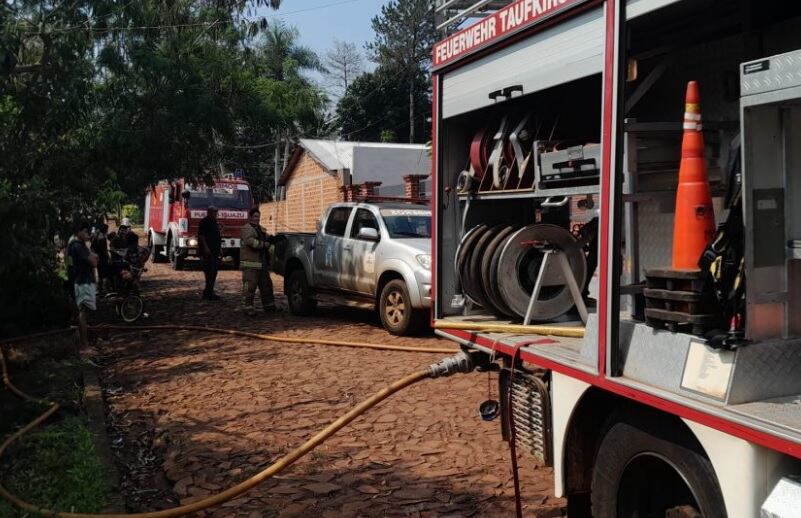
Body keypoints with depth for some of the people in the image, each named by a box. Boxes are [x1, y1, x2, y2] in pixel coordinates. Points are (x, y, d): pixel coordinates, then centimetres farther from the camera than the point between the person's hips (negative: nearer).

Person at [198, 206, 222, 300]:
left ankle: (209, 292, 14)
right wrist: (205, 248, -22)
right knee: (209, 272, -12)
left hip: (215, 251, 10)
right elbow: (201, 235, -16)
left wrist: (220, 248, 20)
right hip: (208, 252, -10)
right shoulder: (204, 222, -8)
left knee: (214, 272, 9)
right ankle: (208, 293, -13)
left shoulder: (215, 222, 20)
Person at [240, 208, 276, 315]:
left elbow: (266, 240, 23)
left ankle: (269, 305, 22)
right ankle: (249, 307, -5)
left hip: (262, 263, 9)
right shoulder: (247, 229, -6)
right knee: (250, 285, -10)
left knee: (266, 285, 13)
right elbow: (250, 242, -21)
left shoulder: (261, 229, 22)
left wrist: (270, 239, 0)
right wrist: (264, 244, -18)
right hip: (250, 263, -9)